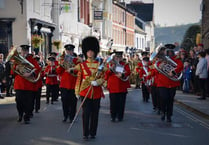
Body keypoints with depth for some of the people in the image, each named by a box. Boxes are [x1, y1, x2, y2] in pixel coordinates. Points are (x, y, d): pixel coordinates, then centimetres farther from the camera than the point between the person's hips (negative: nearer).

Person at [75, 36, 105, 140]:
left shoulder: (99, 64, 6)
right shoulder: (81, 65, 3)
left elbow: (103, 78, 4)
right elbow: (79, 79, 5)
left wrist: (97, 82, -17)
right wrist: (77, 92, 3)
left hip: (96, 92, 2)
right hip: (85, 92, -2)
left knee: (95, 113, 7)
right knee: (86, 113, -5)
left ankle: (93, 133, 19)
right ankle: (85, 134, 0)